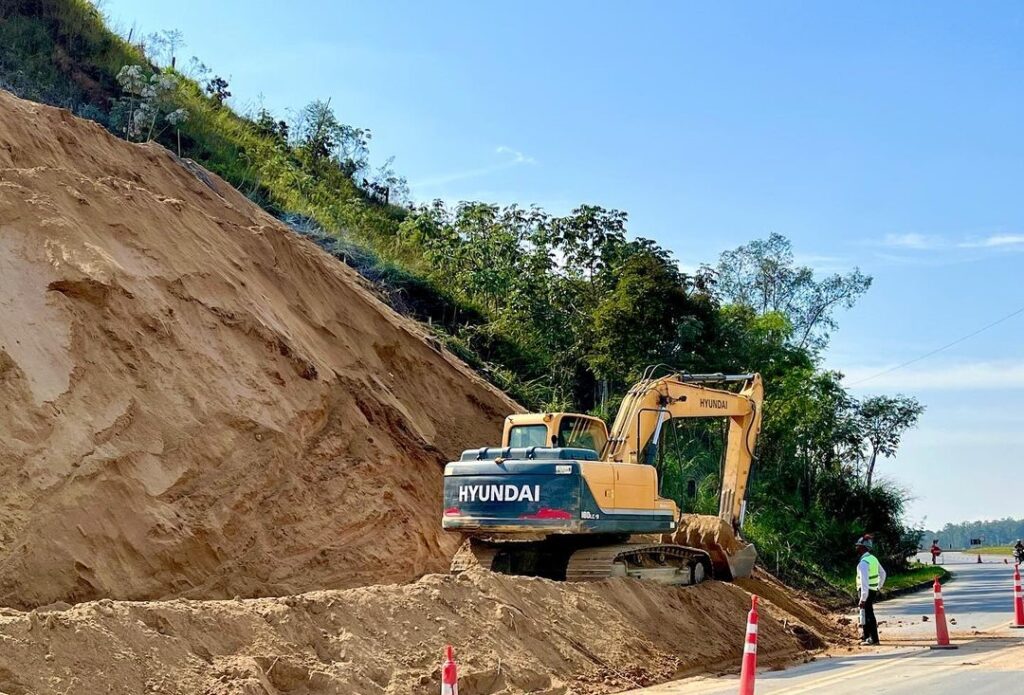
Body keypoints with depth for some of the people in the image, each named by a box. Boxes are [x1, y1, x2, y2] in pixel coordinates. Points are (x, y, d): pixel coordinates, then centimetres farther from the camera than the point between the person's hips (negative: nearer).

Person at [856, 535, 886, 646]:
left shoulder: (863, 562, -21)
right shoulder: (873, 559, 8)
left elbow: (864, 582, -26)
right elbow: (883, 573, 21)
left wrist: (863, 599, -24)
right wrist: (879, 587, 30)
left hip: (866, 591, -9)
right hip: (874, 590, 9)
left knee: (868, 615, -2)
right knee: (865, 613, 19)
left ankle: (874, 639, 0)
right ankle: (865, 636, 27)